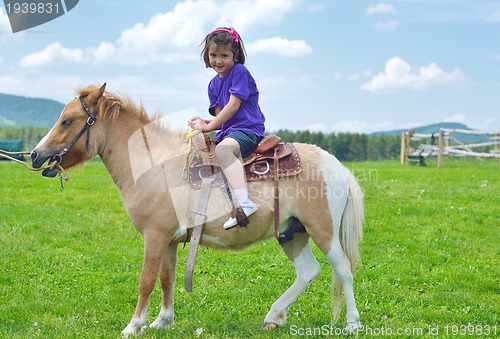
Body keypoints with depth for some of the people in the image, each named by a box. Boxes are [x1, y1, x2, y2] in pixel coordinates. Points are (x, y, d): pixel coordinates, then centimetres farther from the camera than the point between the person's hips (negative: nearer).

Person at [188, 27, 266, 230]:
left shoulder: (240, 72, -7)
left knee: (223, 149, -38)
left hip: (248, 129, -10)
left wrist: (209, 126, -16)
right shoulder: (214, 84, 16)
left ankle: (244, 202, -51)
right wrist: (204, 123, -10)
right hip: (228, 130, 10)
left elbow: (233, 106, -16)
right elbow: (220, 116, 11)